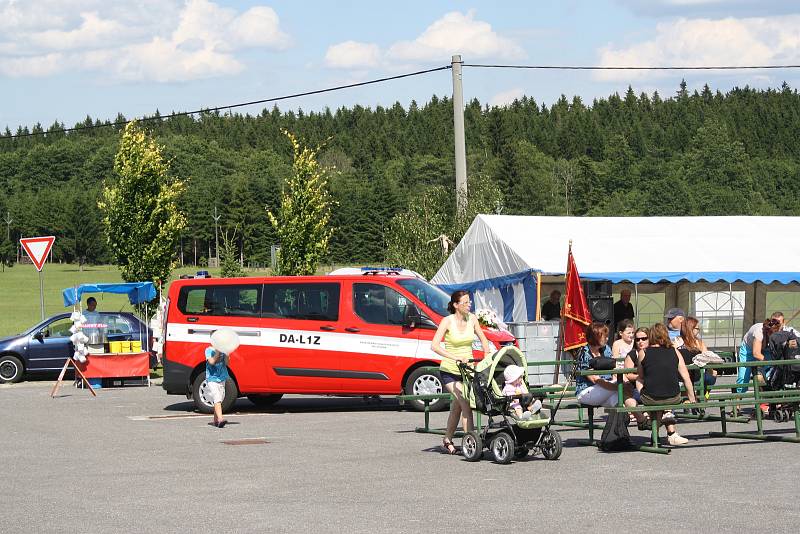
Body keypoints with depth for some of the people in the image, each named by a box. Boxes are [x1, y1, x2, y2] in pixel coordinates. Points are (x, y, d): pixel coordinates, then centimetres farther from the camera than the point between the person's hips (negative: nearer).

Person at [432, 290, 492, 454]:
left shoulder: (472, 319, 1)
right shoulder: (447, 321, -14)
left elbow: (483, 338, 16)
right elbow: (434, 345, -24)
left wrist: (487, 355, 1)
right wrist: (455, 357, -32)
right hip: (449, 371, -5)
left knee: (457, 407, 15)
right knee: (465, 402, -21)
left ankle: (447, 440, 33)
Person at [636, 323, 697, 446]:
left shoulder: (643, 353, 0)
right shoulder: (674, 352, 5)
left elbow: (639, 376, 14)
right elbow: (686, 377, 6)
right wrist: (692, 399, 16)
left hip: (650, 399, -3)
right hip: (673, 398, 3)